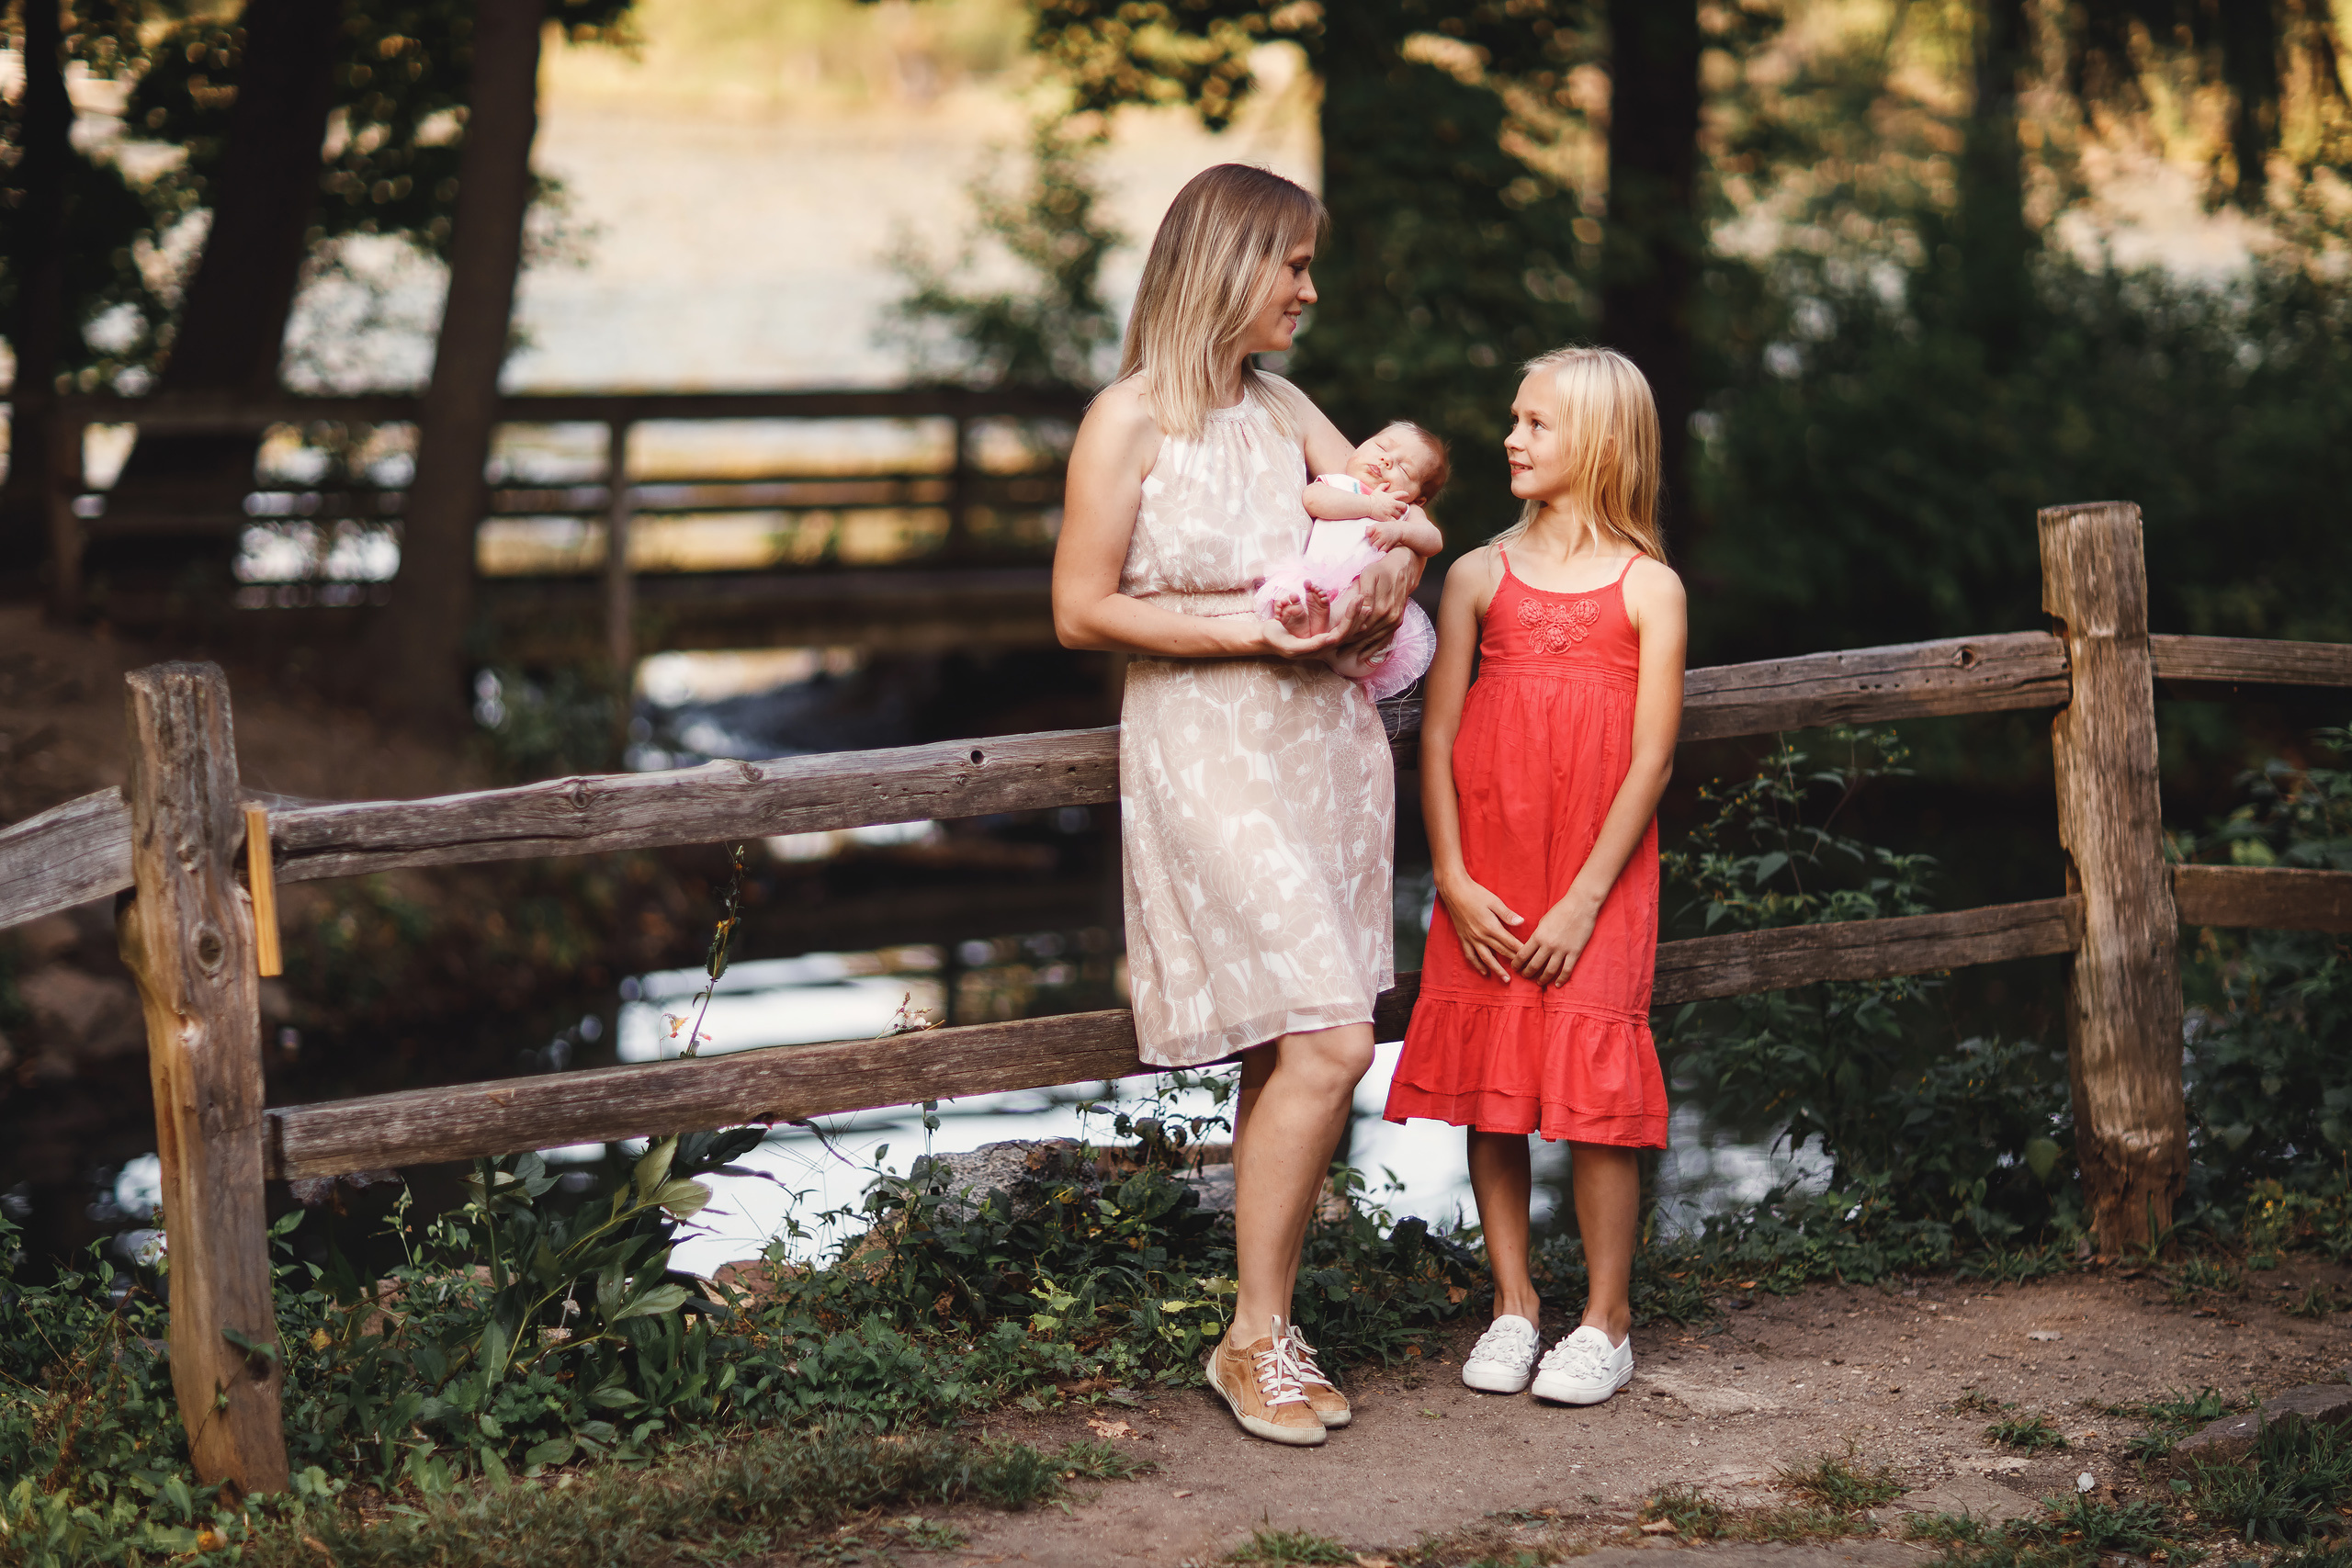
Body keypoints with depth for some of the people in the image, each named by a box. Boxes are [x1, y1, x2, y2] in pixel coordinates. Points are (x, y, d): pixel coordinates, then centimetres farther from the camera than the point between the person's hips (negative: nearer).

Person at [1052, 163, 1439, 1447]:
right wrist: (1252, 629, -15)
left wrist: (1386, 569, -9)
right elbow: (1082, 611, -10)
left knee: (1286, 1051, 6)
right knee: (1328, 1040, -14)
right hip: (1205, 751, -7)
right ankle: (1254, 1336, -2)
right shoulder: (1129, 418, -8)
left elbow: (1387, 517, 15)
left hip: (1321, 740, 7)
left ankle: (1269, 1331, 15)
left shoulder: (1283, 407, 12)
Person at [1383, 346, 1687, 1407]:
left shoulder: (1648, 589, -1)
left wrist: (1583, 901, -11)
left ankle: (1606, 1324, 6)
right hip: (1486, 889, 3)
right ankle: (1512, 1307, 16)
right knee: (1487, 1089, 4)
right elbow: (1438, 737, 5)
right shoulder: (1480, 576, 6)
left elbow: (1650, 762, -5)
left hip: (1597, 885, -3)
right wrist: (1454, 881, -4)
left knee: (1593, 1089, -5)